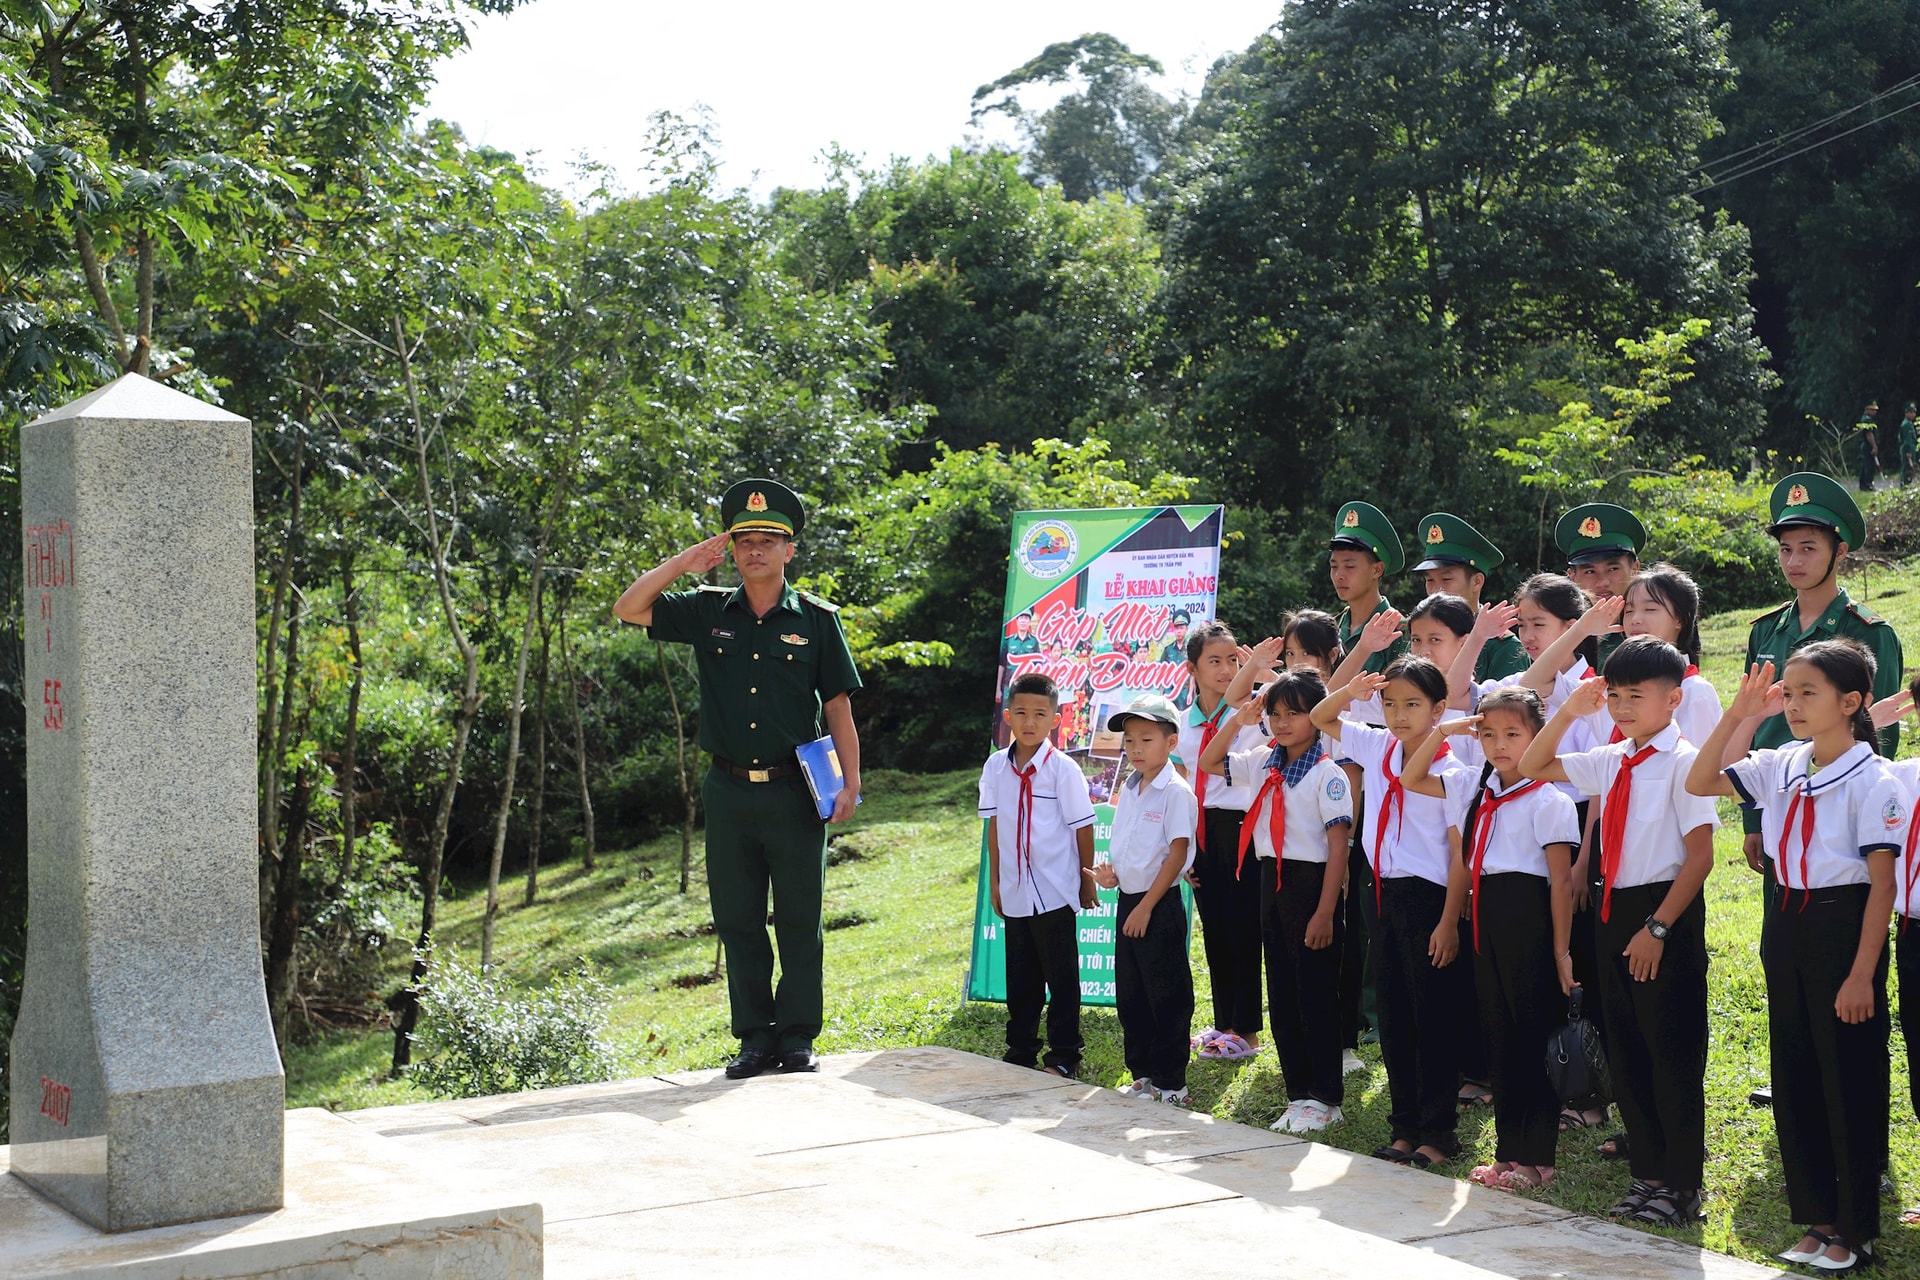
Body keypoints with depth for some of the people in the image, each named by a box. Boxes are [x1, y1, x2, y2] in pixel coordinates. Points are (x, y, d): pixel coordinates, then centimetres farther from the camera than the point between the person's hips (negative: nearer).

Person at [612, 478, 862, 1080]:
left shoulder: (816, 619, 0)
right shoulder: (709, 612, 6)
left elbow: (838, 707, 2)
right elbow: (628, 609, 2)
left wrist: (850, 783, -4)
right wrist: (687, 561, -1)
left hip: (794, 793, -2)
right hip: (728, 792, 2)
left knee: (799, 919, 4)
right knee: (737, 921, 8)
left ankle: (798, 1036, 14)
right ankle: (755, 1037, 17)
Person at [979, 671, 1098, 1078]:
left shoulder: (1063, 769, -10)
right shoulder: (997, 766, 2)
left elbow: (1083, 828, -4)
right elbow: (994, 825, 10)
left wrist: (1087, 881, -1)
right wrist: (994, 881, 12)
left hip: (1055, 892, -4)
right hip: (1014, 892, 4)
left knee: (1061, 977, 5)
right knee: (1020, 977, 14)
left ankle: (1064, 1055, 14)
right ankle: (1020, 1049, 26)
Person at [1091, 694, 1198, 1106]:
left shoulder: (1176, 792, -12)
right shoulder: (1129, 790, 12)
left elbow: (1177, 854, -16)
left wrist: (1146, 906, -17)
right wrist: (1109, 872, -1)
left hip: (1159, 905, -8)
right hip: (1128, 901, 8)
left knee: (1167, 996, 0)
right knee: (1129, 994, 13)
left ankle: (1171, 1083, 7)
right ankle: (1142, 1075, 23)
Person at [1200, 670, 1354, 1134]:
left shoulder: (1327, 774, -12)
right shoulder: (1262, 763, 8)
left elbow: (1339, 846, -15)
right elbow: (1208, 763, 20)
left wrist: (1325, 912, -19)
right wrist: (1238, 721, 4)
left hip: (1311, 882, -7)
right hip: (1272, 881, 7)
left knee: (1315, 994, 0)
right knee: (1281, 994, 11)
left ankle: (1325, 1097, 10)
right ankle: (1298, 1091, 20)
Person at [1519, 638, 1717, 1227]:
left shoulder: (1682, 762, -12)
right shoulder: (1611, 762, 10)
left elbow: (1700, 855, -15)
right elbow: (1532, 766, 21)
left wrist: (1658, 927, -17)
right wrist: (1568, 712, 8)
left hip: (1667, 913, -8)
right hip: (1616, 910, 8)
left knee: (1673, 1053, 1)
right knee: (1625, 1052, 13)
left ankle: (1681, 1187, 12)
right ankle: (1648, 1173, 25)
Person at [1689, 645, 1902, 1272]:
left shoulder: (1874, 780, -13)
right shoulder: (1781, 766, 4)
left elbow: (1883, 884, -14)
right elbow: (1699, 782, 8)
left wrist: (1862, 974, -17)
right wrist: (1739, 714, -1)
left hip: (1844, 926, -7)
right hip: (1787, 924, 7)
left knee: (1849, 1080, 2)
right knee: (1795, 1077, 11)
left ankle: (1855, 1229, 15)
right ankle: (1819, 1218, 23)